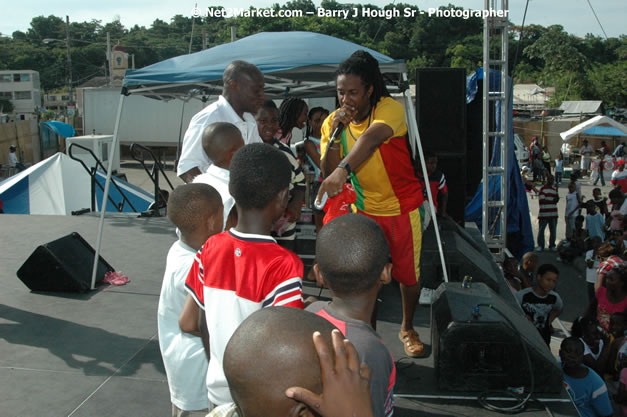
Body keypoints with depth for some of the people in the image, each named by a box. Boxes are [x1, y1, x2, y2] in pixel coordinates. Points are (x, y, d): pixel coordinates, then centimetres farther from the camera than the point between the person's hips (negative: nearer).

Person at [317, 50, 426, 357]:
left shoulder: (390, 109, -21)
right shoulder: (333, 121, -6)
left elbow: (372, 139, -43)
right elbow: (328, 173, -10)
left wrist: (343, 170, -60)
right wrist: (334, 134, -23)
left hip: (401, 207, -2)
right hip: (363, 208, 3)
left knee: (409, 273, 11)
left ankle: (407, 328, 37)